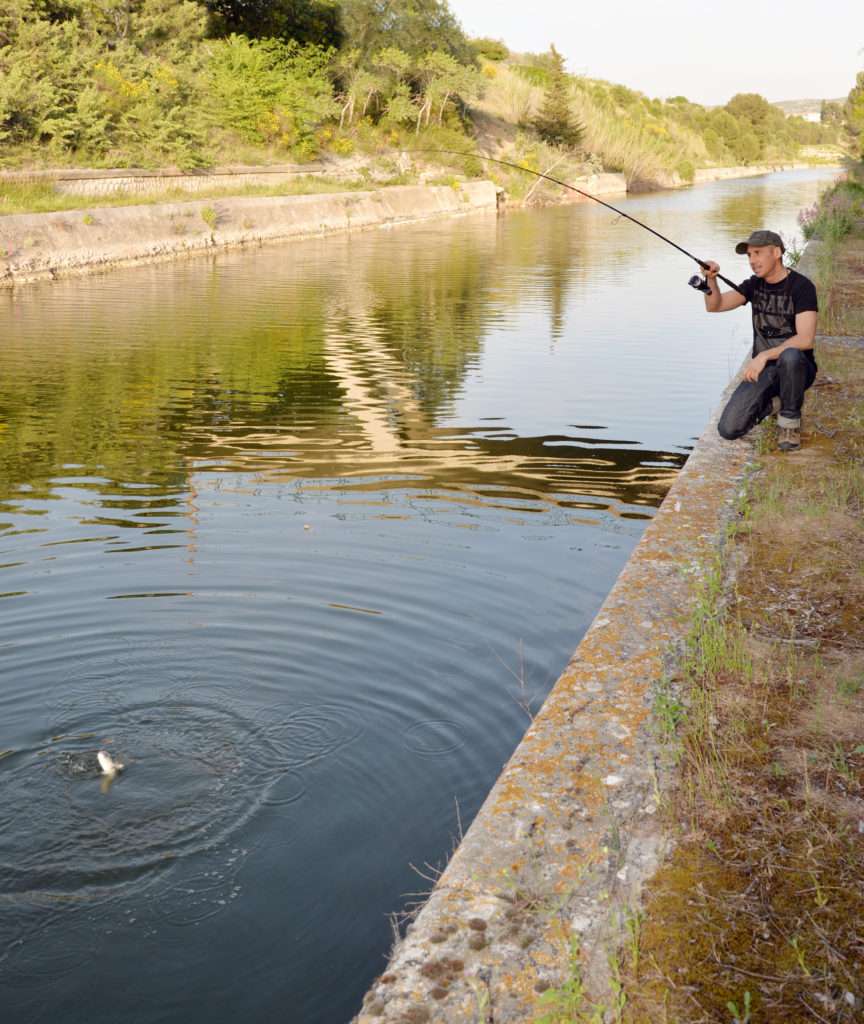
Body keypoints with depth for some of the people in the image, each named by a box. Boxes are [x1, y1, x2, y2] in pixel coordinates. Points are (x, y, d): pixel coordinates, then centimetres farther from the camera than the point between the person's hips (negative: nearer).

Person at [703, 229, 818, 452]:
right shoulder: (754, 285, 6)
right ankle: (775, 402, 15)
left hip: (796, 367, -4)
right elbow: (715, 306, -4)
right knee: (729, 429, -15)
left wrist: (764, 356, -32)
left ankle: (790, 421, -16)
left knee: (790, 356, -42)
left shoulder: (801, 286, -13)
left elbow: (805, 339, -24)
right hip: (762, 370, 4)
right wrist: (711, 280, -23)